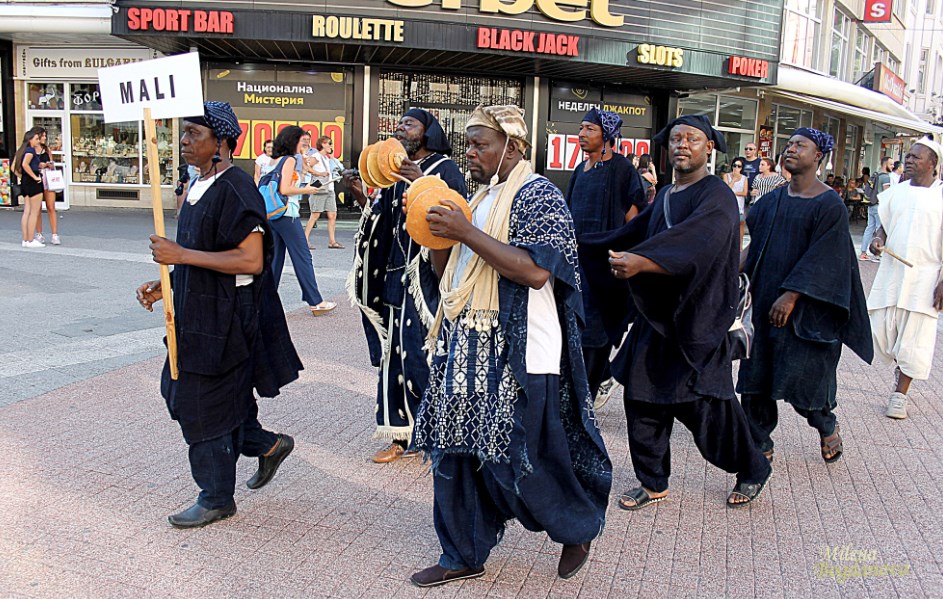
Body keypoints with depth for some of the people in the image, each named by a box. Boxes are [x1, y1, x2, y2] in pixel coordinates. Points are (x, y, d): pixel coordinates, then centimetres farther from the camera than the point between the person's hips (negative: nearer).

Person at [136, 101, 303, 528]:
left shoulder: (234, 189, -19)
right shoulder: (200, 186, 11)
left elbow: (251, 260, -27)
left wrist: (181, 254, -25)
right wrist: (166, 284, 8)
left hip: (226, 316, -10)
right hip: (199, 311, 10)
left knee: (206, 403, 2)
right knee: (180, 391, 18)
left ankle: (217, 499, 23)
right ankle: (268, 445, 31)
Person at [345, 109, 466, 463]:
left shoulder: (445, 169, -4)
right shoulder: (396, 172, 17)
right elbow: (384, 225, 18)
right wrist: (361, 198, 2)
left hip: (430, 278, -7)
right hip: (398, 277, 7)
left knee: (428, 353, -5)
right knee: (396, 353, 7)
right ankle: (403, 435, 17)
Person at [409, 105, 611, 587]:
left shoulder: (538, 195, -9)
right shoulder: (481, 198, 16)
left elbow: (536, 271, -24)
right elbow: (447, 271, 20)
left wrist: (465, 232, -20)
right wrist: (436, 232, 1)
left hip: (518, 356, -8)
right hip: (466, 348, 8)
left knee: (524, 458, 1)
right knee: (457, 452, 10)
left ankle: (579, 529, 30)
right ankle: (463, 556, 26)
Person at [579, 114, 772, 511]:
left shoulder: (716, 196, -11)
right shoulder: (664, 196, 14)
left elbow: (697, 242, -30)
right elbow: (635, 234, 24)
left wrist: (641, 261, -46)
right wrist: (582, 248, 22)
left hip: (697, 319, -7)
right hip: (657, 316, 7)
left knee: (706, 403, -1)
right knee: (642, 397, 6)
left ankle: (752, 469, 26)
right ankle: (653, 483, 21)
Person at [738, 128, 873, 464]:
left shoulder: (829, 204, -9)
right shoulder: (775, 199, 9)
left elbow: (821, 259, -16)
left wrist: (791, 295, -22)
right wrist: (754, 285, 10)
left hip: (807, 310, -6)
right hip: (768, 304, 6)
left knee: (800, 383, -1)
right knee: (756, 379, 5)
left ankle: (827, 426, 30)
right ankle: (759, 446, 17)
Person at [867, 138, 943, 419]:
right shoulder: (895, 192, 9)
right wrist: (877, 240, -4)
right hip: (891, 272, 4)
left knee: (914, 335, -1)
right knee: (882, 329, 7)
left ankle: (900, 393, 11)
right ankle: (902, 369, 38)